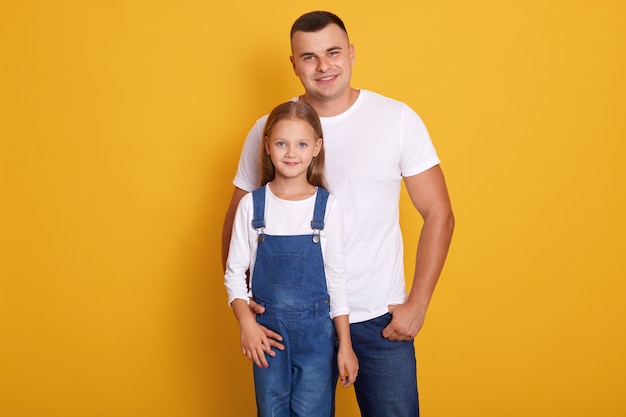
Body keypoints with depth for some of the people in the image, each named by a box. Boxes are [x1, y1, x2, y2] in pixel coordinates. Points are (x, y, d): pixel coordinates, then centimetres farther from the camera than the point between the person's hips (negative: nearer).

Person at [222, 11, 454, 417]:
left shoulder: (398, 119, -5)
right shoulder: (267, 130, -2)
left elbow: (439, 215, -1)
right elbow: (236, 224, 4)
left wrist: (417, 305, -6)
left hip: (380, 319, -1)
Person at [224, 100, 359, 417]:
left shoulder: (327, 206, -6)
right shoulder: (251, 205, -3)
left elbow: (336, 277, -2)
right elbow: (235, 272, 1)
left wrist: (346, 344, -1)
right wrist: (246, 322, -13)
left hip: (316, 329, -1)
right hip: (267, 329, 1)